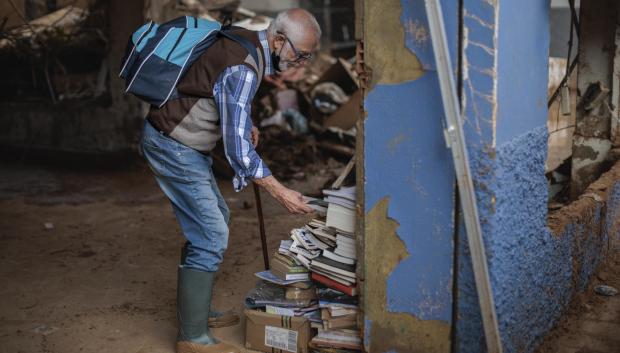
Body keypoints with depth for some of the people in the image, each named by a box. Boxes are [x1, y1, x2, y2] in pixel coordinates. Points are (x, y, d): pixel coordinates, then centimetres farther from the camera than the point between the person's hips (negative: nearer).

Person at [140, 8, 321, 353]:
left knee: (215, 218, 19)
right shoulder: (243, 69, -25)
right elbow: (237, 146, -27)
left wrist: (244, 124, 9)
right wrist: (280, 192, -22)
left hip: (180, 140, 10)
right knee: (211, 235, -9)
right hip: (173, 146, -10)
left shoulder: (244, 40, 4)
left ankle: (197, 309, 30)